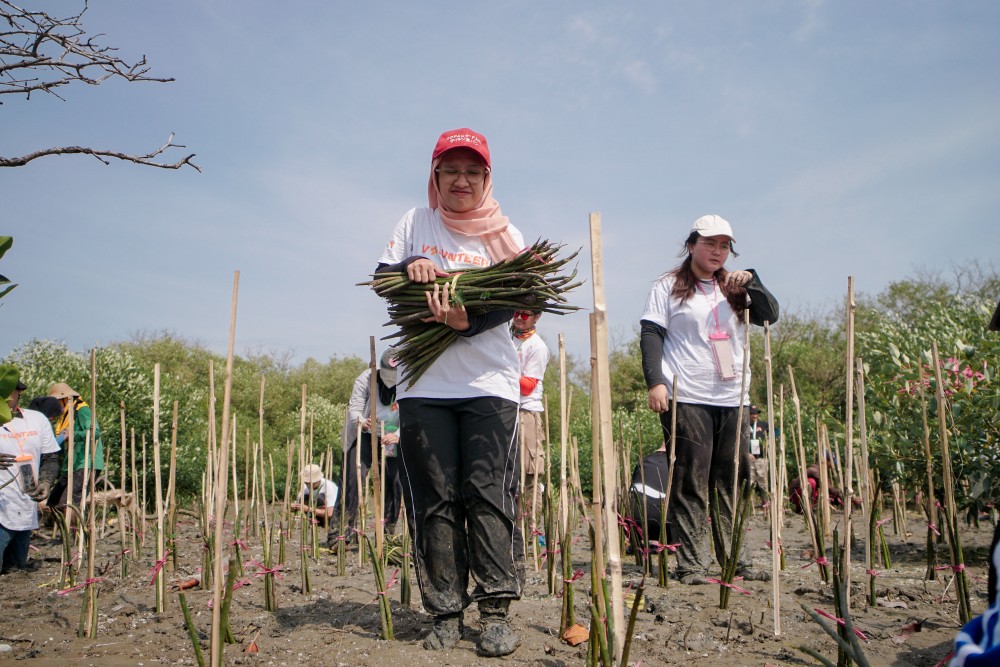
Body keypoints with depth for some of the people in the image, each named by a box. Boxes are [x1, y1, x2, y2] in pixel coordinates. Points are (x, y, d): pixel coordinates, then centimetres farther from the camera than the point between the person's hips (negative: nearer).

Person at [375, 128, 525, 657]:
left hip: (489, 382, -1)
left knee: (489, 495, -5)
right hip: (424, 385, 1)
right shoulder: (415, 222, 12)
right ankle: (445, 613, 11)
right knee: (435, 501, 2)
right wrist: (409, 267, -10)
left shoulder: (504, 234, 8)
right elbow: (380, 276, 12)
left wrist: (468, 322, -21)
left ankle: (496, 612, 3)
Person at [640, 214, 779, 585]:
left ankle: (737, 561, 17)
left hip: (733, 400, 5)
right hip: (686, 400, -5)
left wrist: (751, 282, -5)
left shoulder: (734, 288, 19)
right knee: (690, 484, -4)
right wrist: (655, 381, -13)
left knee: (733, 483, 8)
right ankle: (691, 565, 2)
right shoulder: (669, 287, 6)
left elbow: (769, 316, 11)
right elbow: (650, 334, -1)